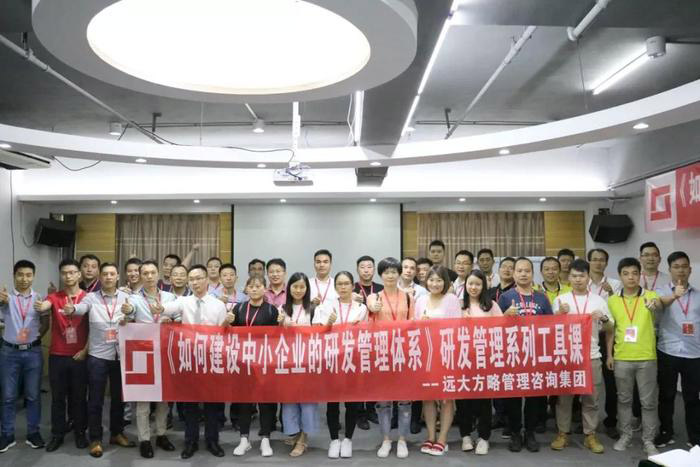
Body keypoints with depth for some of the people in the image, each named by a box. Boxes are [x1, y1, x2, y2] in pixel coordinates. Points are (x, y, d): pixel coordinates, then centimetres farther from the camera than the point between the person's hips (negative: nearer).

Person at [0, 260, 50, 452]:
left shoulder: (39, 299, 1)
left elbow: (46, 323, 10)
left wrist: (37, 336, -5)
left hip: (33, 352, 1)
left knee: (33, 395, 9)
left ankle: (33, 433, 21)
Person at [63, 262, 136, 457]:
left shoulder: (126, 297, 1)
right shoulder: (91, 297, -3)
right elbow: (81, 308, -24)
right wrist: (71, 309, -46)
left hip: (120, 355, 2)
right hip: (97, 355, -2)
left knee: (118, 397, 15)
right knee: (95, 399, 6)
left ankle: (117, 433, 31)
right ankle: (95, 439, 19)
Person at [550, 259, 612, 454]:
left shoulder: (599, 300, 6)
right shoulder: (560, 300, 1)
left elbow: (610, 329, 11)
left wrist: (604, 318, -10)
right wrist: (560, 313, -16)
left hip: (591, 356, 1)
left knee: (591, 398, 8)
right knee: (564, 396, 5)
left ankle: (590, 435, 19)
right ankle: (563, 433, 16)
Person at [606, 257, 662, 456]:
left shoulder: (649, 295, -4)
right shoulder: (612, 300, 2)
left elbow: (659, 303, -28)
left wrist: (655, 304, -52)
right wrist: (609, 354, 3)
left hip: (646, 358, -2)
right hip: (621, 358, 2)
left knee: (649, 401, 8)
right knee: (624, 399, 12)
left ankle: (648, 440, 20)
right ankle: (625, 435, 26)